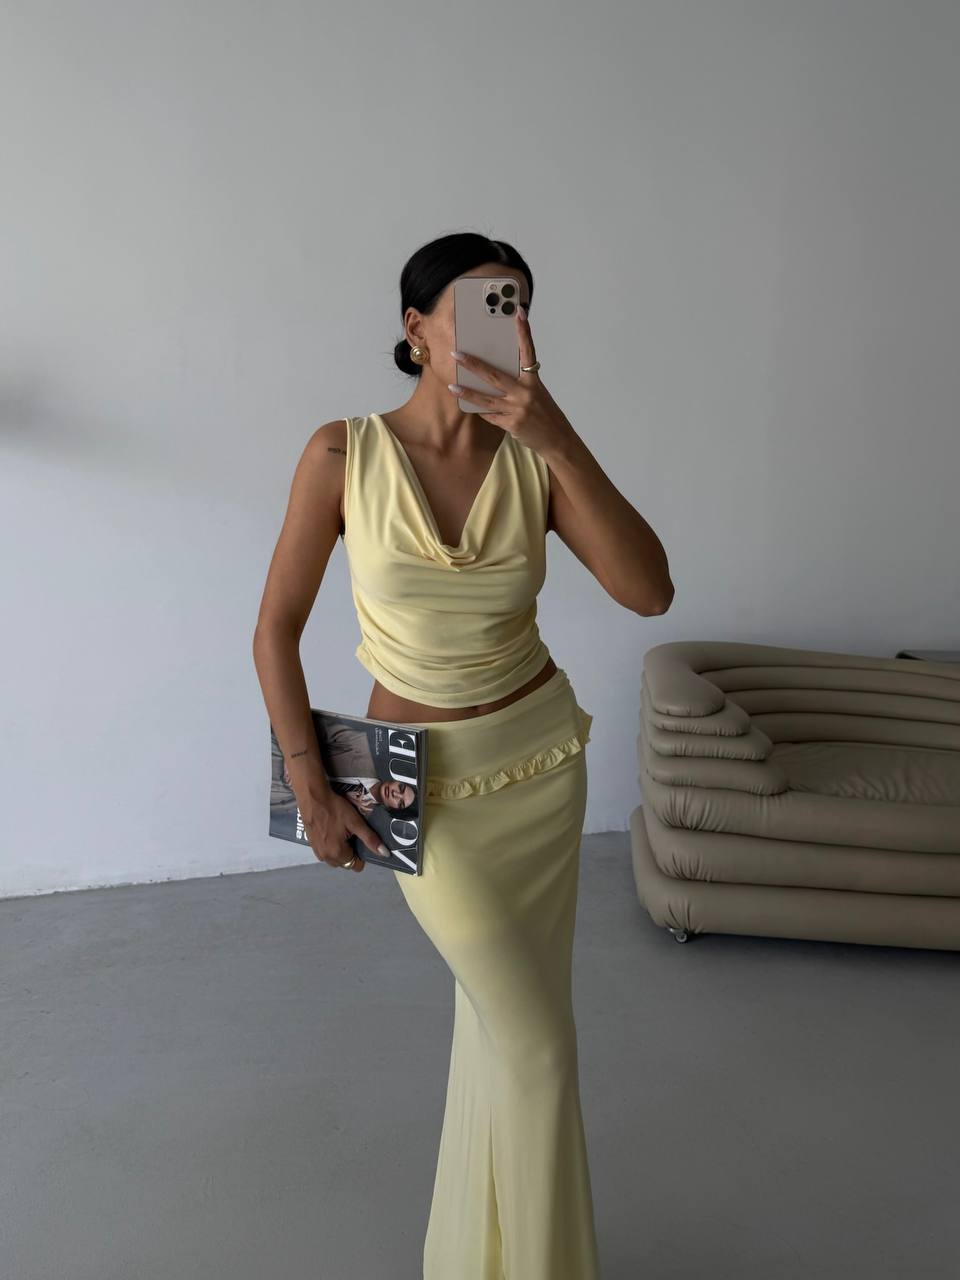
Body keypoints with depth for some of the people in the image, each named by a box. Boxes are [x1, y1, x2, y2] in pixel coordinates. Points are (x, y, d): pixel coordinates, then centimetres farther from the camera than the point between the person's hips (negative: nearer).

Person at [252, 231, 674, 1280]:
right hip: (426, 781, -3)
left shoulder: (536, 458, -8)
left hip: (543, 757, 3)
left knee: (501, 1014, 19)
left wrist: (558, 437, -28)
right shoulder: (343, 454, -14)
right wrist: (310, 787, -8)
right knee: (537, 1046, 4)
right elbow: (276, 629, -7)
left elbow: (649, 592, -21)